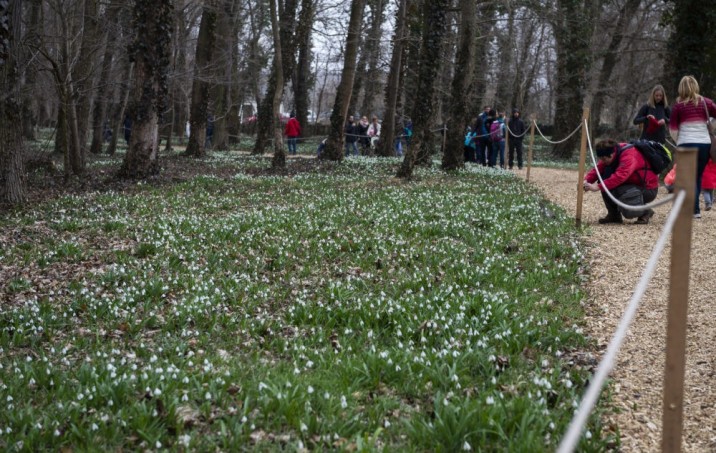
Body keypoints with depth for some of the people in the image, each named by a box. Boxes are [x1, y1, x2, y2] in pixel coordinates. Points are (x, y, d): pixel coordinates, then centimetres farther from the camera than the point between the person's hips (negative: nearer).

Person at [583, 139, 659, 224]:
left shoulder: (629, 156, -29)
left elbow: (620, 176, -42)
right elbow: (598, 169, -8)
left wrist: (598, 187, -47)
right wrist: (586, 181, -27)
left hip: (648, 189, -8)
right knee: (605, 180, -10)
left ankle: (645, 212, 0)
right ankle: (614, 214, 1)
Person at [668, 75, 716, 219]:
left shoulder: (678, 105, 0)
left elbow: (672, 130, 0)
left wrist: (678, 142, 15)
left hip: (686, 144, -3)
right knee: (698, 177, 15)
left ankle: (695, 210, -11)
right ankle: (693, 208, 16)